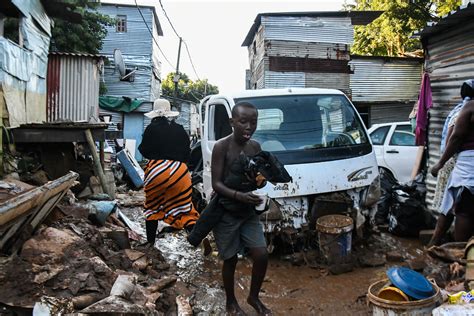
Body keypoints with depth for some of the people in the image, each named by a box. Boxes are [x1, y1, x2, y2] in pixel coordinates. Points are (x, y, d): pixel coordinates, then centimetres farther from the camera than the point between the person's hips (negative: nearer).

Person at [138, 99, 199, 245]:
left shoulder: (152, 128, 1)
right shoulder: (180, 129, 11)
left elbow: (144, 151, 4)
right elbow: (187, 153, 15)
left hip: (157, 170, -2)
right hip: (180, 170, 2)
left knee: (152, 207, 17)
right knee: (184, 208, 8)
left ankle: (150, 242, 24)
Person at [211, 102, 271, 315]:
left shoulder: (255, 147, 2)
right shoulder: (221, 147, -15)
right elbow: (216, 184, -18)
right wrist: (238, 195, -34)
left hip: (249, 213, 5)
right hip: (226, 213, -5)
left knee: (261, 256, 2)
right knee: (230, 260, 8)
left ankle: (254, 297, 28)